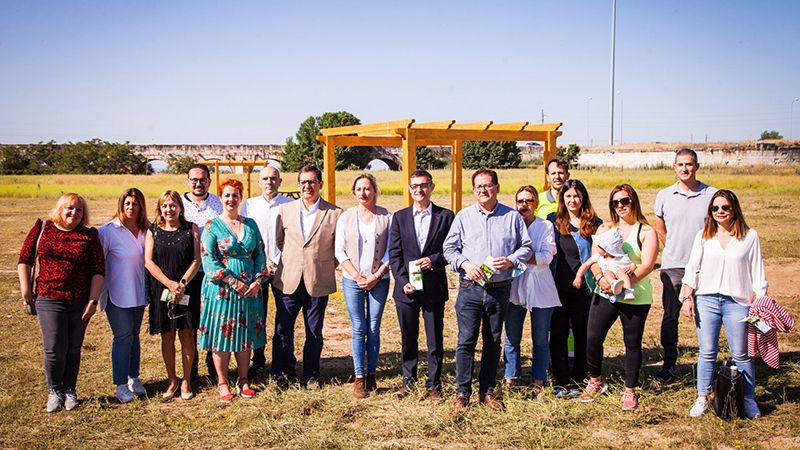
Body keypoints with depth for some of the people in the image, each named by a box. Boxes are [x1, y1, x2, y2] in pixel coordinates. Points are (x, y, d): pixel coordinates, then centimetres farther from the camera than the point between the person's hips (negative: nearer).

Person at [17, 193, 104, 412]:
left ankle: (70, 390, 27)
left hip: (80, 301, 1)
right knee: (55, 348, -5)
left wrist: (93, 300, -5)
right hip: (49, 299, -1)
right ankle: (54, 391, 18)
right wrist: (26, 290, 3)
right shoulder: (42, 228, 3)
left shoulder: (90, 235, 2)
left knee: (73, 348, 9)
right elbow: (24, 260, 8)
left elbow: (98, 270, 0)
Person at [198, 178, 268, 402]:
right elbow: (208, 259, -10)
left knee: (245, 334, 9)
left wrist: (257, 281, -5)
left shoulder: (250, 224, 9)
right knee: (221, 334, 2)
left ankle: (243, 380, 20)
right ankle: (222, 383, 13)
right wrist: (233, 282, -16)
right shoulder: (212, 226, -3)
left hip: (249, 289, 4)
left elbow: (260, 254, 9)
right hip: (221, 289, -3)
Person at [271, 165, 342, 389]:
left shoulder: (335, 213, -3)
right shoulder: (285, 210, 4)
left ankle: (311, 375, 24)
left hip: (318, 283, -1)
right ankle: (282, 373, 20)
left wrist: (324, 267, 3)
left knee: (314, 332, 9)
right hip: (288, 280, 1)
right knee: (282, 329, 3)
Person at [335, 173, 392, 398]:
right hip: (352, 280, 0)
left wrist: (376, 276, -8)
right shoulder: (345, 217, 3)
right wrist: (357, 275, -8)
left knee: (374, 329, 4)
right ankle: (359, 377, 9)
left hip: (378, 280, 0)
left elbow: (391, 251, 0)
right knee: (358, 329, 2)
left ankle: (371, 375, 14)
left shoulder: (386, 217, 1)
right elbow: (340, 251, 2)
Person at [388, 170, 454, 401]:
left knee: (435, 339, 5)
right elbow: (394, 254, 3)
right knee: (408, 338, 11)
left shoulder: (446, 216, 2)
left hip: (434, 287, -1)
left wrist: (434, 260, -15)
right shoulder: (400, 217, 7)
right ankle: (408, 380, 27)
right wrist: (403, 281, -7)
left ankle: (433, 384, 18)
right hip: (406, 287, 2)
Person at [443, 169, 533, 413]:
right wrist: (465, 264, -11)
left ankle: (488, 392, 20)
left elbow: (526, 246, 8)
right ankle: (462, 393, 5)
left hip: (500, 290, 1)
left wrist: (510, 260, -10)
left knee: (493, 342, 9)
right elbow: (449, 248, 6)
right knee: (466, 341, -4)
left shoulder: (512, 216, 6)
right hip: (470, 289, -1)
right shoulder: (463, 216, 5)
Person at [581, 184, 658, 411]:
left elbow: (647, 265, -12)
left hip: (636, 297, -3)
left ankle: (630, 391, 21)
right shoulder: (605, 229, 11)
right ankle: (596, 380, 21)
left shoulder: (646, 232, -1)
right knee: (593, 338, -2)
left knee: (632, 343, 6)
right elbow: (595, 258, 5)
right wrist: (600, 277, -16)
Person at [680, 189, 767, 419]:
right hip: (706, 300, 2)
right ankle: (702, 398, 16)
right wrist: (687, 297, 2)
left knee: (741, 355, 4)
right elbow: (692, 268, 8)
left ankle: (749, 400, 18)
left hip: (737, 302, -1)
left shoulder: (750, 236, 2)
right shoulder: (703, 235, 7)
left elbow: (757, 273, 3)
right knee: (707, 353, 6)